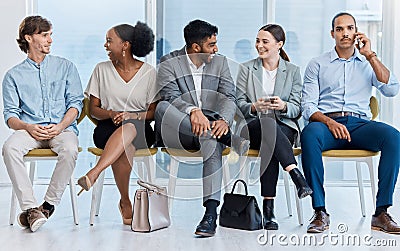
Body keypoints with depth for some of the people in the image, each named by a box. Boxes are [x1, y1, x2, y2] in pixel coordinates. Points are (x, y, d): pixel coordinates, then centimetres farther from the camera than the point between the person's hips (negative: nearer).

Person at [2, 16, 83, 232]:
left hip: (62, 128, 0)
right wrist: (28, 127, -15)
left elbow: (76, 103, 8)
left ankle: (48, 205, -25)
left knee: (70, 149, -35)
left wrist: (60, 126, -11)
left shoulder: (65, 67, 17)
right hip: (30, 129, 1)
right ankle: (30, 207, -32)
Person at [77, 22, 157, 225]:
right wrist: (111, 114, -13)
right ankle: (125, 203, -25)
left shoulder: (149, 73, 4)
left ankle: (94, 174, -48)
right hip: (108, 128, 1)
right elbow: (93, 109, 9)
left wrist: (133, 116, -16)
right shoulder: (102, 69, 9)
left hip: (140, 128, -1)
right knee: (125, 147, -36)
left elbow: (153, 112, 4)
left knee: (129, 128, -40)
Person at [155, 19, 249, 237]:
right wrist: (192, 111, -35)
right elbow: (171, 98, -13)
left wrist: (224, 120, -23)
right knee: (162, 107, -33)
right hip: (175, 131, -1)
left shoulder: (220, 62, 12)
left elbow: (229, 98, 1)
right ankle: (228, 139, -37)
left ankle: (211, 211, -42)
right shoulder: (169, 63, 2)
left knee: (212, 141, -36)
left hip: (210, 124, 1)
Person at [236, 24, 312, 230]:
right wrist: (254, 107, -16)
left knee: (270, 147, -37)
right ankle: (296, 175, -47)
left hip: (284, 127, 0)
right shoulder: (246, 69, 14)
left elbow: (296, 110, 8)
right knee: (267, 122, -39)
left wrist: (283, 106, -16)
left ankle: (268, 208, -39)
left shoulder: (292, 71, 14)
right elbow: (239, 104, 6)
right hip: (252, 127, 0)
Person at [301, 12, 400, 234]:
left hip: (359, 124, 2)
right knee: (309, 134, -37)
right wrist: (329, 122, -16)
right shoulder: (317, 64, 14)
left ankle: (381, 212, -26)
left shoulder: (368, 63, 20)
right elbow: (308, 107, 4)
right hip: (326, 122, -1)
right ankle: (320, 212, -32)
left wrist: (370, 55, 2)